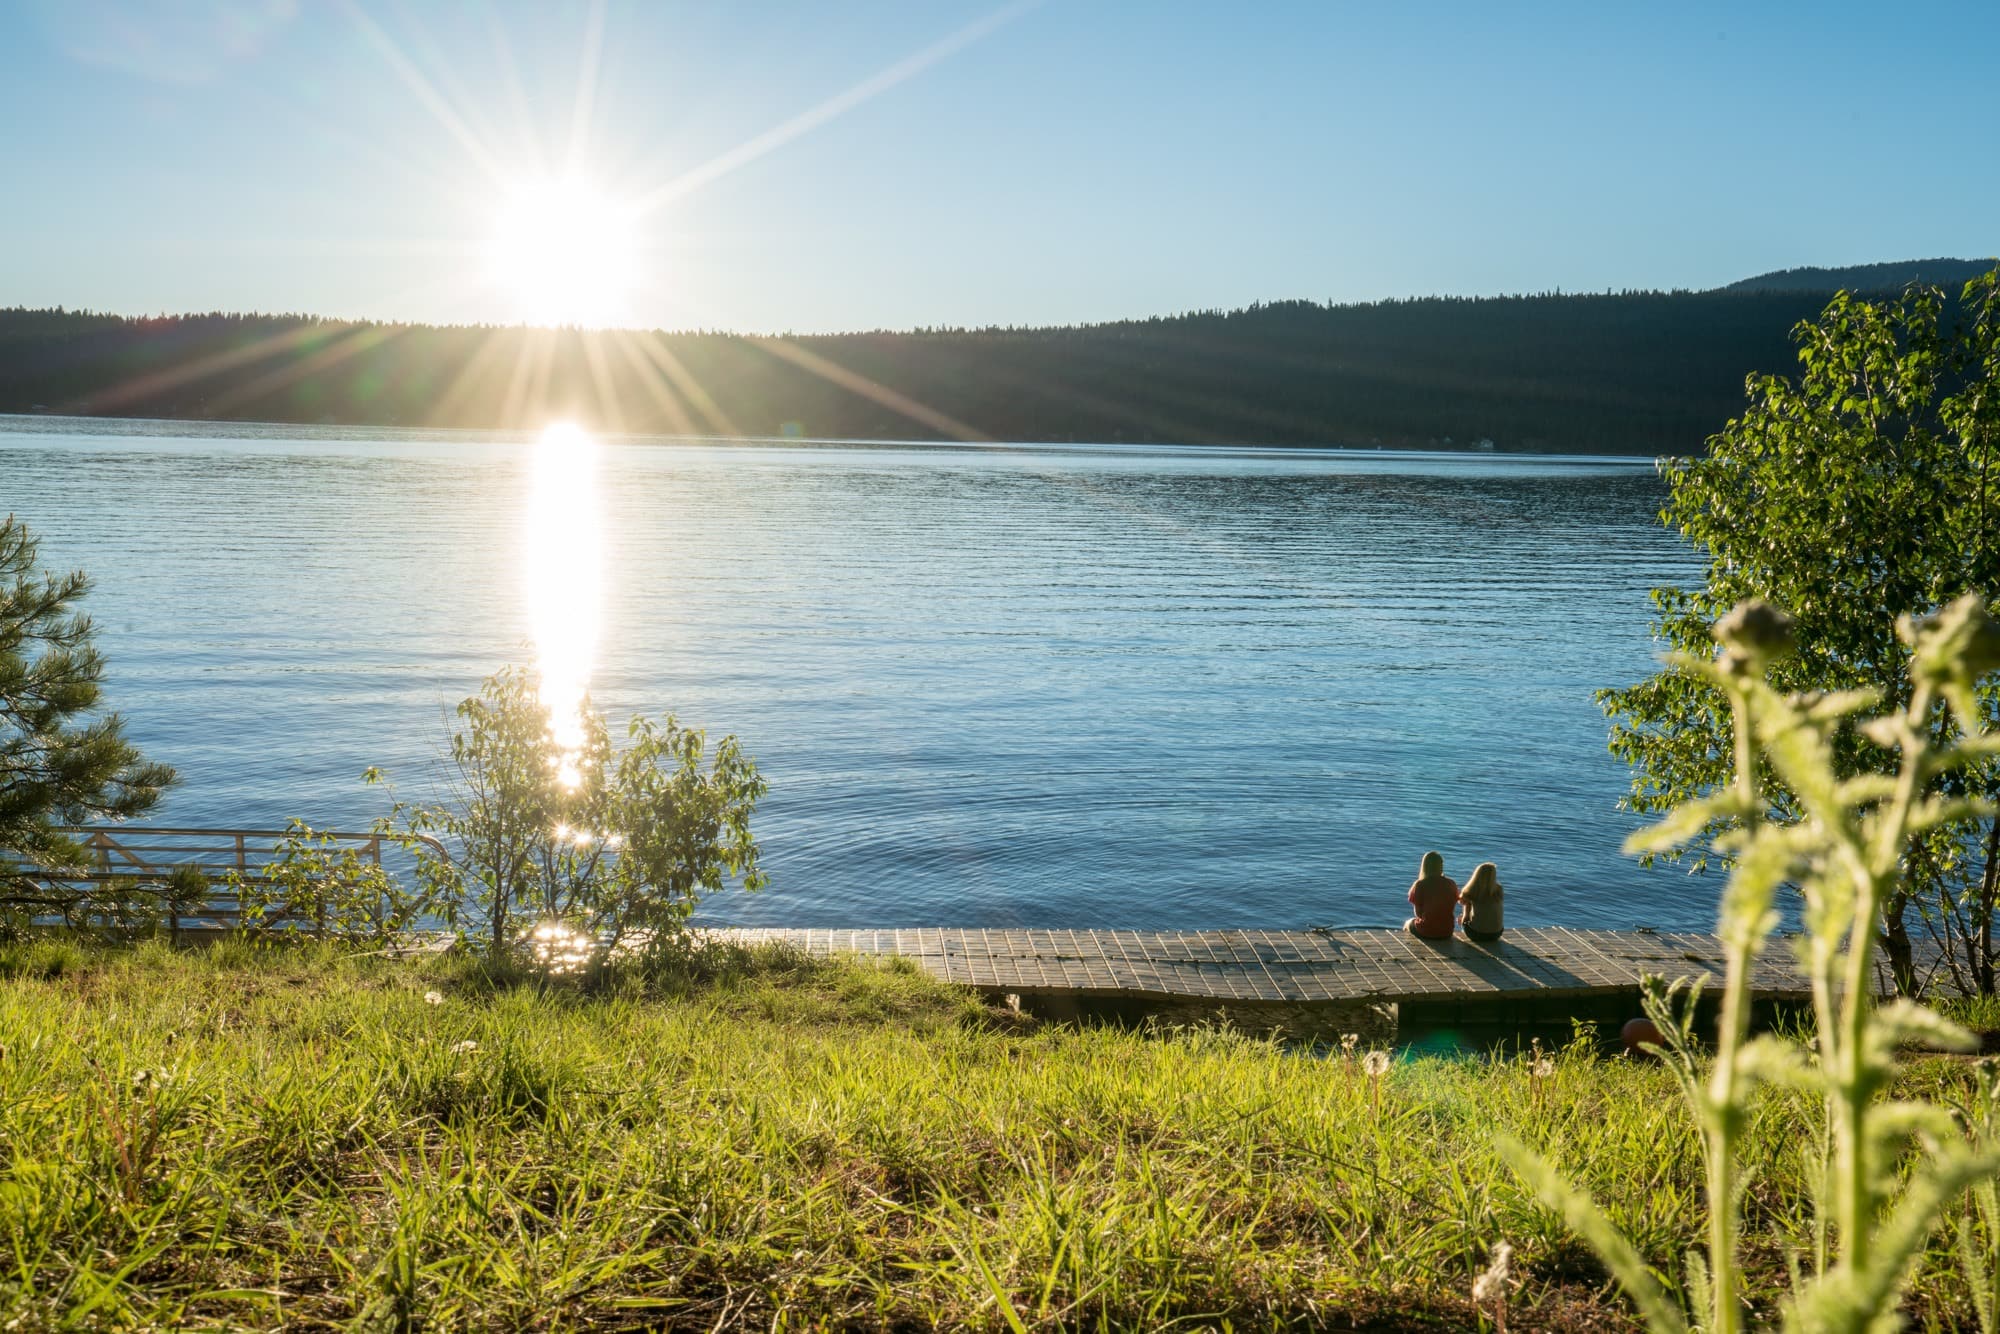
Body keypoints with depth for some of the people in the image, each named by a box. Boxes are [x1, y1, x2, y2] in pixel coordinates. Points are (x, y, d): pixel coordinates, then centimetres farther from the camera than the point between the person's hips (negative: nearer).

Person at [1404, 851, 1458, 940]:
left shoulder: (1420, 885, -11)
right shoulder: (1451, 884, -2)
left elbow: (1418, 913, -6)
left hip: (1426, 932, -3)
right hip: (1447, 932, 3)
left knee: (1409, 923, 30)